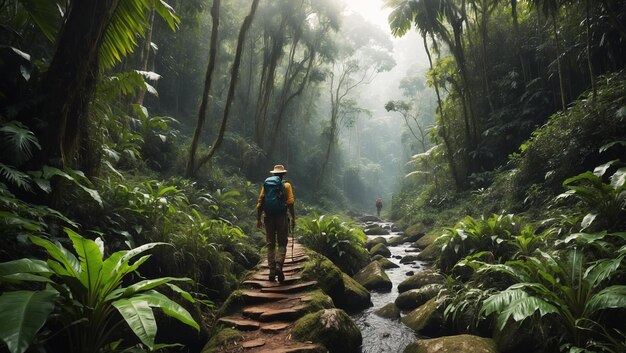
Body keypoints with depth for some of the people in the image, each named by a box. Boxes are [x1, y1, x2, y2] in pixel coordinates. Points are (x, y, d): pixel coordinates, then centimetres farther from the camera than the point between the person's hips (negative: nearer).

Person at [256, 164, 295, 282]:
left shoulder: (265, 184, 11)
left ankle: (272, 271, 9)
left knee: (271, 244, 10)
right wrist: (293, 218, -2)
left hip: (268, 218, 3)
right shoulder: (286, 185, 2)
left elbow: (260, 203, 7)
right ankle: (279, 265, -14)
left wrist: (258, 219, 11)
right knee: (282, 243, 6)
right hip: (281, 217, -3)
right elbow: (290, 203, -7)